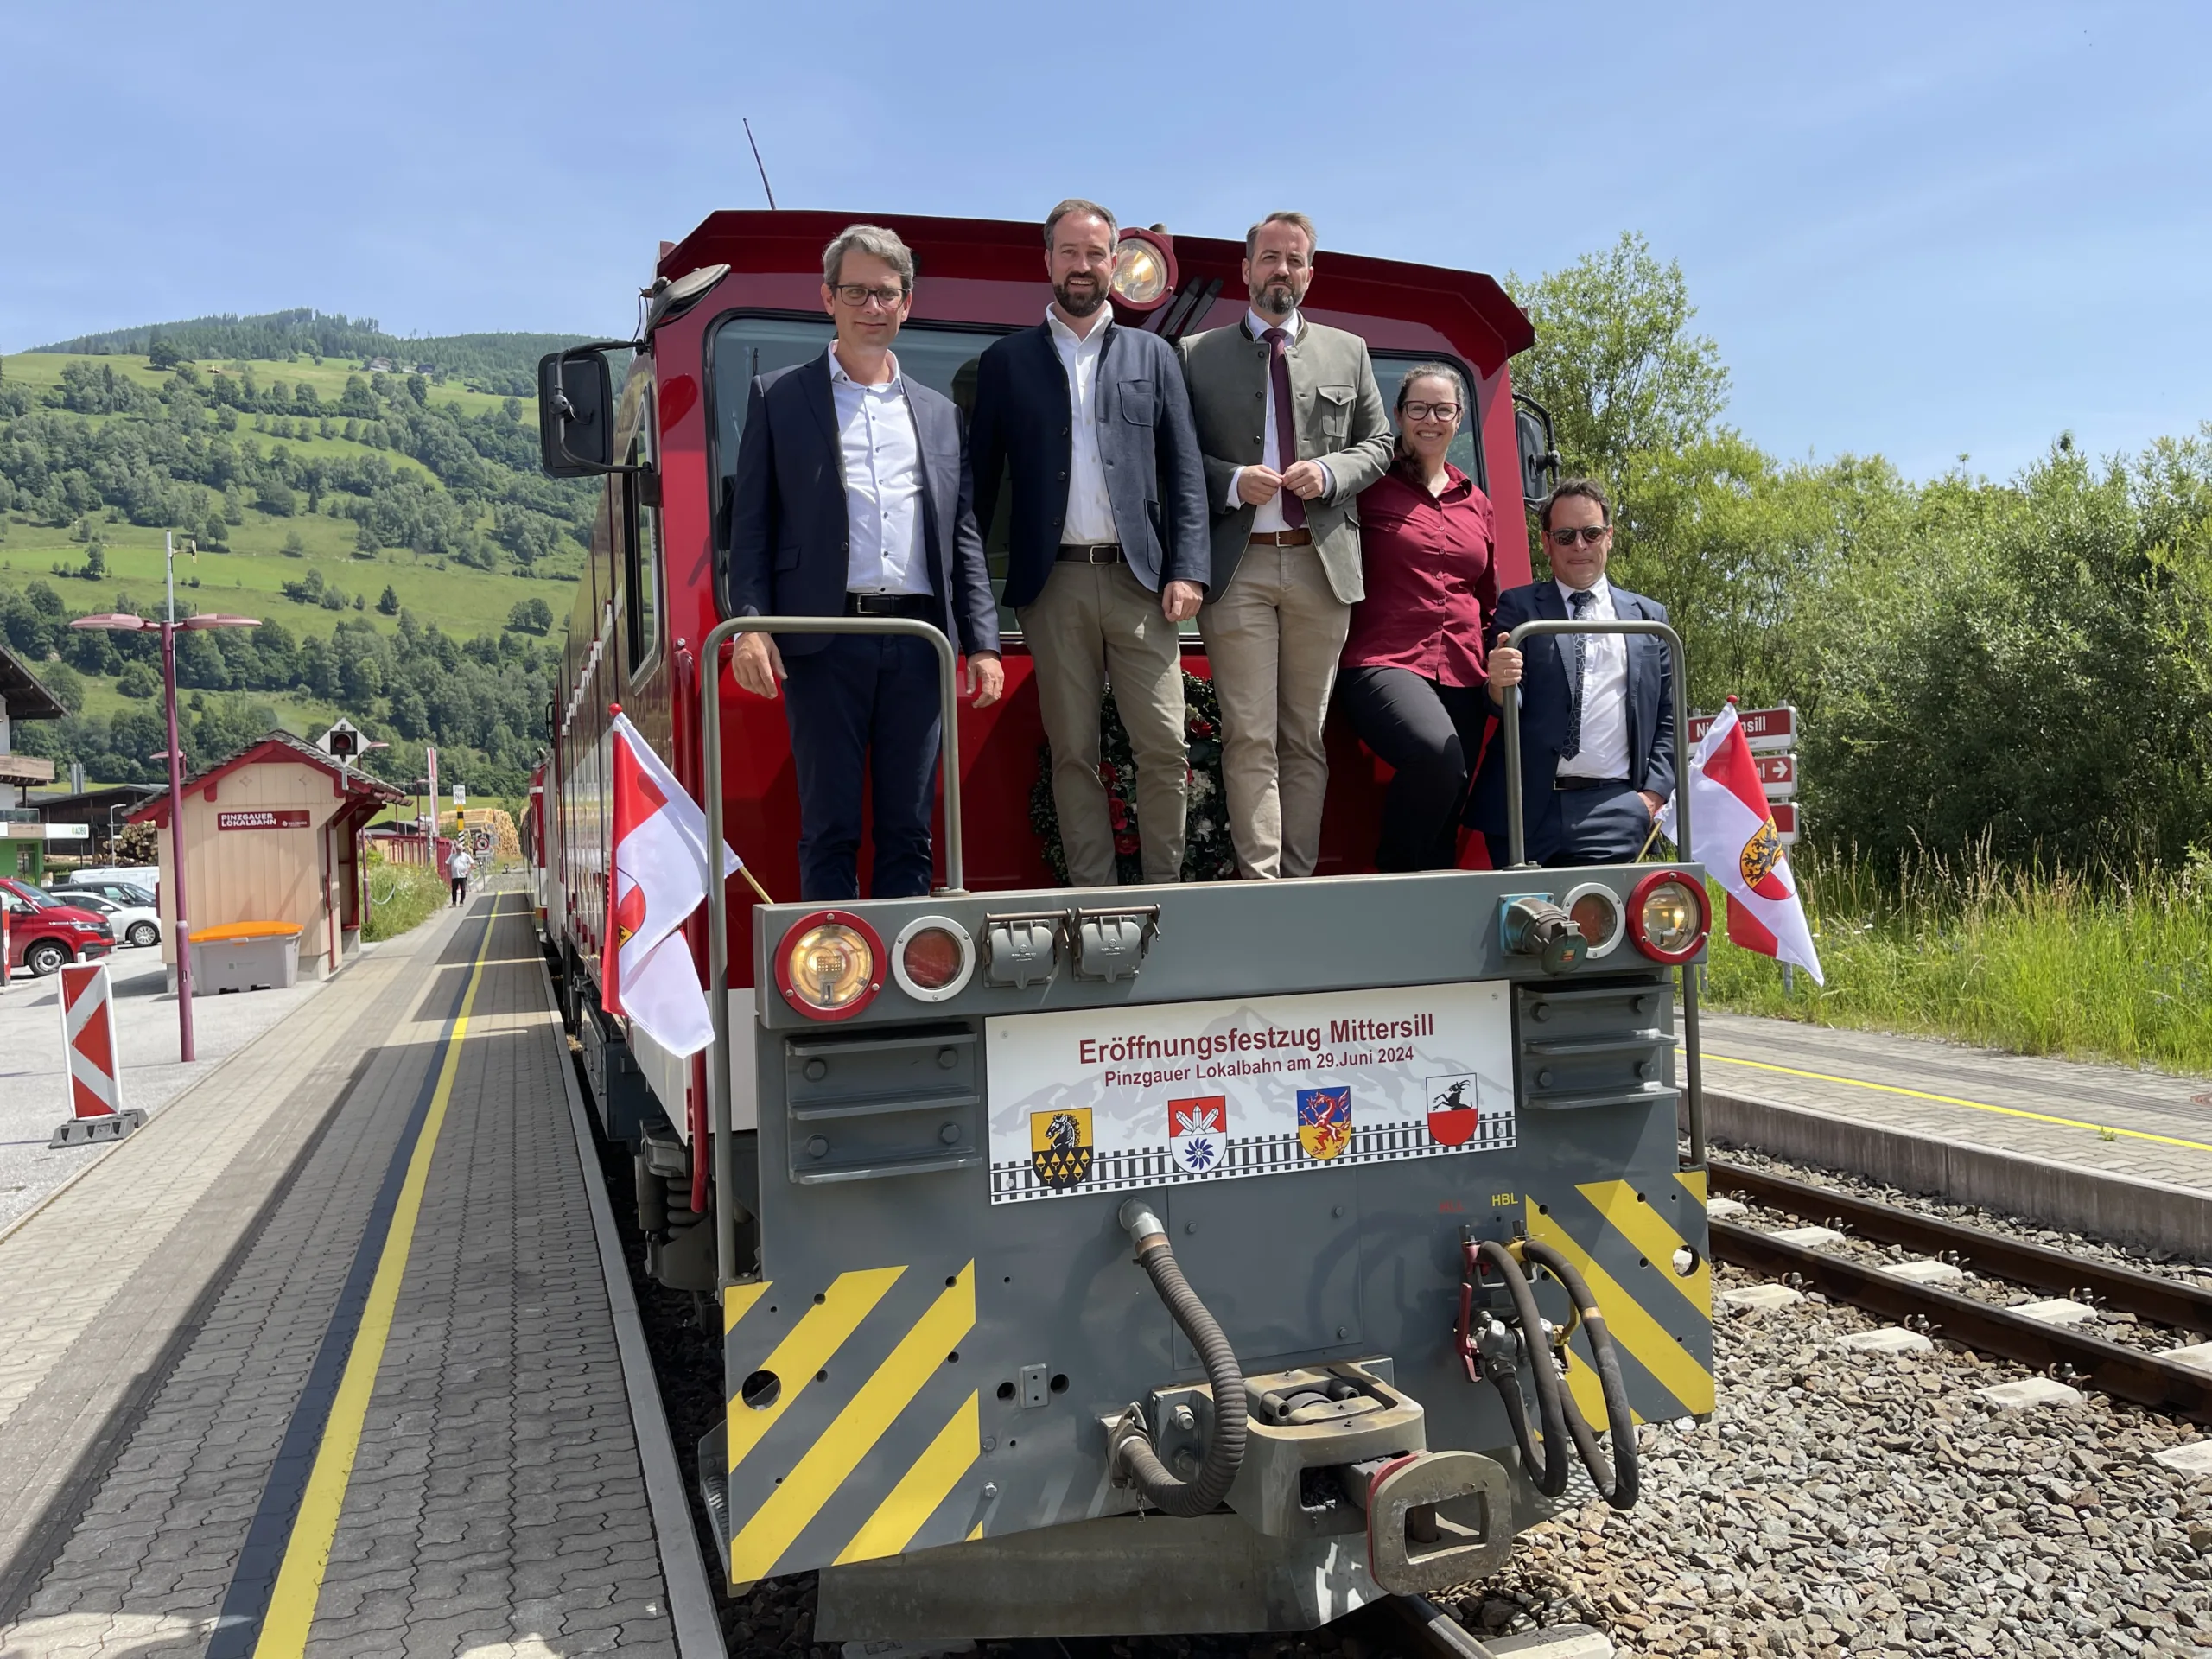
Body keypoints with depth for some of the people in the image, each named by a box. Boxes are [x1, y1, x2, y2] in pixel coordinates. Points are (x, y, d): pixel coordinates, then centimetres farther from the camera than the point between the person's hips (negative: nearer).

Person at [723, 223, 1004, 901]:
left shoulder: (939, 413, 19)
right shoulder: (778, 396, 10)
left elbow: (964, 539, 16)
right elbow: (750, 523, 3)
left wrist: (982, 643, 7)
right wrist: (749, 624, -10)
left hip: (919, 638, 3)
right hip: (825, 639, -3)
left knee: (909, 830, 5)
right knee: (829, 828, -1)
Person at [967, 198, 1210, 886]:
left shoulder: (1153, 356, 13)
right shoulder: (1007, 361, 11)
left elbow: (1184, 471, 8)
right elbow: (980, 476, 8)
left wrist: (1187, 571, -4)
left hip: (1139, 578, 1)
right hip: (1053, 583, 0)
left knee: (1164, 747, -2)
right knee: (1073, 752, 3)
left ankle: (1165, 890, 10)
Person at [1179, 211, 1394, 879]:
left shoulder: (1347, 352, 16)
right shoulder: (1197, 354, 8)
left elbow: (1378, 443, 15)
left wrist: (1329, 471, -4)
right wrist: (1232, 483, -12)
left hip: (1322, 564, 3)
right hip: (1236, 567, -2)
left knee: (1307, 736, 6)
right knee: (1250, 737, -6)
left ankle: (1299, 878, 12)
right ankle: (1260, 881, -4)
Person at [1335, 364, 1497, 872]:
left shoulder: (1477, 504, 21)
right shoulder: (1371, 487, 5)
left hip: (1461, 677, 6)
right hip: (1384, 663, -6)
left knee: (1445, 827, 0)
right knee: (1436, 752, -33)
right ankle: (1392, 877, -12)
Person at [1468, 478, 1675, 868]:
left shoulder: (1649, 616, 16)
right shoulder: (1518, 608, 10)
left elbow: (1668, 717, 16)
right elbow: (1505, 709, 1)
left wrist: (1655, 793, 2)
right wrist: (1498, 686, -23)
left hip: (1613, 808, 1)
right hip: (1528, 808, -1)